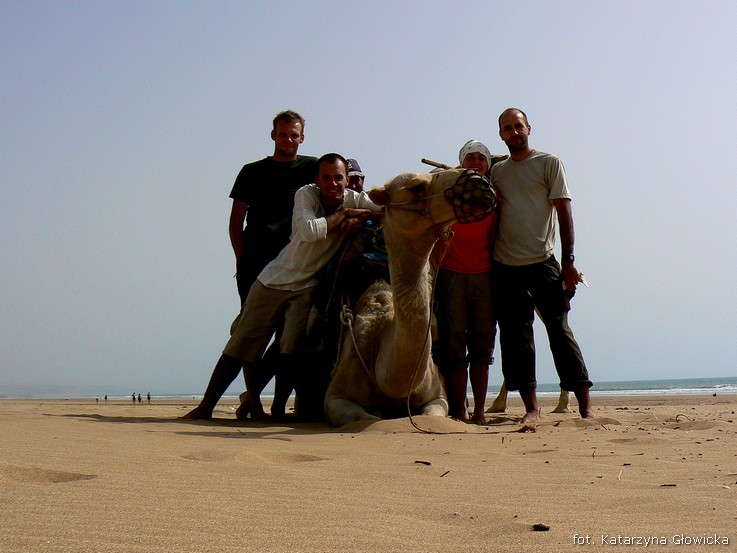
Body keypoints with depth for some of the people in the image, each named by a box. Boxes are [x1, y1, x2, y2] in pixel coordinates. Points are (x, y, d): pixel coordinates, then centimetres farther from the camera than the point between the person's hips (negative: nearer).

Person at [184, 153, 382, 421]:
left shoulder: (354, 200, -5)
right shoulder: (306, 194, -12)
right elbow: (309, 230, -28)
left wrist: (359, 219, -29)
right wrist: (343, 215, -19)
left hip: (307, 288, 1)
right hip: (274, 280, -1)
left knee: (291, 350, -18)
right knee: (241, 346, 4)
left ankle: (277, 408, 1)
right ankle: (206, 407, 13)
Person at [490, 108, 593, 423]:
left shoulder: (549, 163, 5)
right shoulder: (496, 171, 16)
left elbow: (564, 212, 0)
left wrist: (568, 261, -8)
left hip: (543, 264, -4)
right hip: (505, 267, 4)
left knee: (559, 331, -3)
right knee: (516, 337, 1)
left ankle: (585, 406, 1)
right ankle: (531, 408, 6)